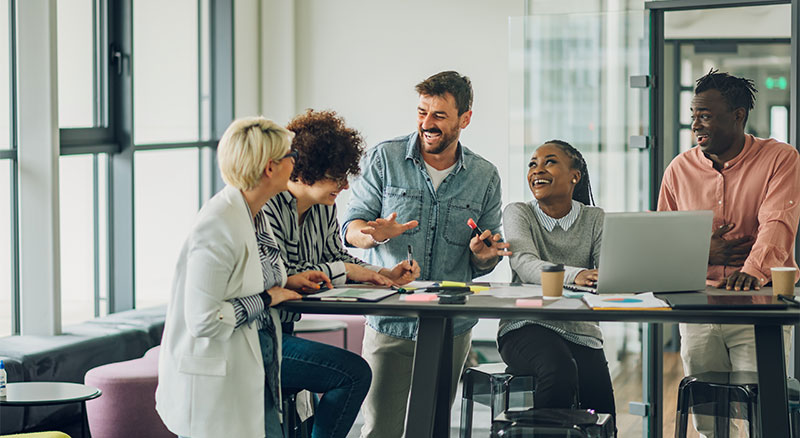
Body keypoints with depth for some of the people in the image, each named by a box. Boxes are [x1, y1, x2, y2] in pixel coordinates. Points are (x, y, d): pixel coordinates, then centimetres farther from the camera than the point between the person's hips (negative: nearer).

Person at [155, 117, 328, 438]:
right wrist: (266, 299, -15)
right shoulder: (219, 227, -24)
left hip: (252, 373, 9)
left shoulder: (250, 214, 7)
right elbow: (203, 320, -26)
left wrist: (284, 282, 9)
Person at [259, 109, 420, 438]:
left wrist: (384, 275, 2)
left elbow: (336, 257, 20)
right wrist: (345, 271, -16)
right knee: (354, 373, -18)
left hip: (281, 333, 9)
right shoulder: (267, 208, -17)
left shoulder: (324, 209, 10)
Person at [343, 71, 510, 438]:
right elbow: (351, 228, -1)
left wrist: (483, 253, -13)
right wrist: (374, 234, -24)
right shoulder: (383, 159, 1)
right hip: (389, 323, -2)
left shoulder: (485, 177, 6)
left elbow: (483, 265, 10)